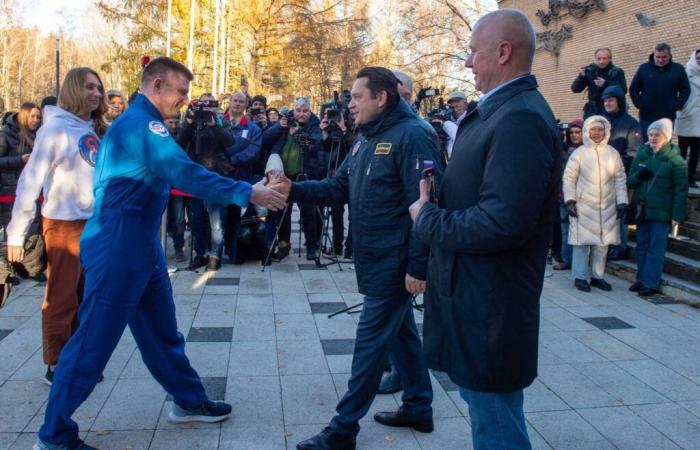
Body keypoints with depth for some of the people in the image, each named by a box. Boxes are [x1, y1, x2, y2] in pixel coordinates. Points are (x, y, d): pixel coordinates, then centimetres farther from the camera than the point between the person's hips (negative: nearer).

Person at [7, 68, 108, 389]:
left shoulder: (96, 130, 9)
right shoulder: (55, 128, -9)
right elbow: (31, 182, -11)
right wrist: (17, 232, -11)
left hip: (96, 224, 6)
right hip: (64, 225, -6)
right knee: (61, 301, 4)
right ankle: (56, 367, 17)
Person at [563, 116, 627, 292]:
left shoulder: (613, 153, 6)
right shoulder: (579, 153, -2)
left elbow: (620, 178, 9)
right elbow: (568, 178, -1)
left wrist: (622, 201, 3)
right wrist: (570, 200, -8)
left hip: (607, 207, 3)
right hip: (583, 206, -3)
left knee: (602, 242, 8)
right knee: (582, 241, -1)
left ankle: (597, 276, 19)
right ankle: (580, 276, 8)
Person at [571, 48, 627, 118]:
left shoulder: (617, 72, 2)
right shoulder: (590, 70, 7)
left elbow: (623, 90, -11)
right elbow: (575, 89, 2)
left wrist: (606, 84, -21)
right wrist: (581, 76, -16)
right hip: (592, 111, 2)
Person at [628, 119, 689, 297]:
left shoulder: (674, 159, -4)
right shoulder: (641, 154, 9)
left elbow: (681, 189, -5)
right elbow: (630, 182, 14)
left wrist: (677, 214, -11)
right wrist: (638, 176, -9)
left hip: (661, 212, -5)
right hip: (642, 209, 5)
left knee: (656, 248, -1)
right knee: (641, 247, 10)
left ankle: (651, 283, 3)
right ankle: (641, 279, 21)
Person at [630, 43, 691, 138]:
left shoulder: (678, 69, 2)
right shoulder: (644, 68, 2)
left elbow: (685, 90, 4)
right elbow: (633, 89, 6)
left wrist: (677, 105, -6)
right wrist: (639, 104, -5)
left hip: (668, 117, 0)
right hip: (646, 117, 0)